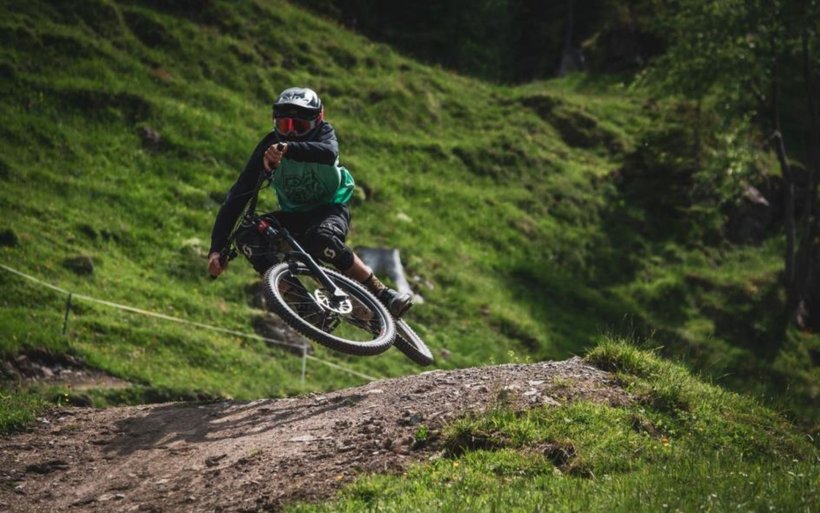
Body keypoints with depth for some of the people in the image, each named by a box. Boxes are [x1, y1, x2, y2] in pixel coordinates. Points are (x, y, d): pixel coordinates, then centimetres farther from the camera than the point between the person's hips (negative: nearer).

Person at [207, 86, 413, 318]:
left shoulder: (323, 133, -18)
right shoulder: (269, 147, -15)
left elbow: (329, 153, -45)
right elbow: (237, 198, -20)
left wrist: (287, 148, -63)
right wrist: (216, 249, -30)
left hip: (330, 210, -3)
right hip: (293, 216, 3)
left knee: (322, 239, -38)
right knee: (246, 236, -24)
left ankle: (382, 293, -29)